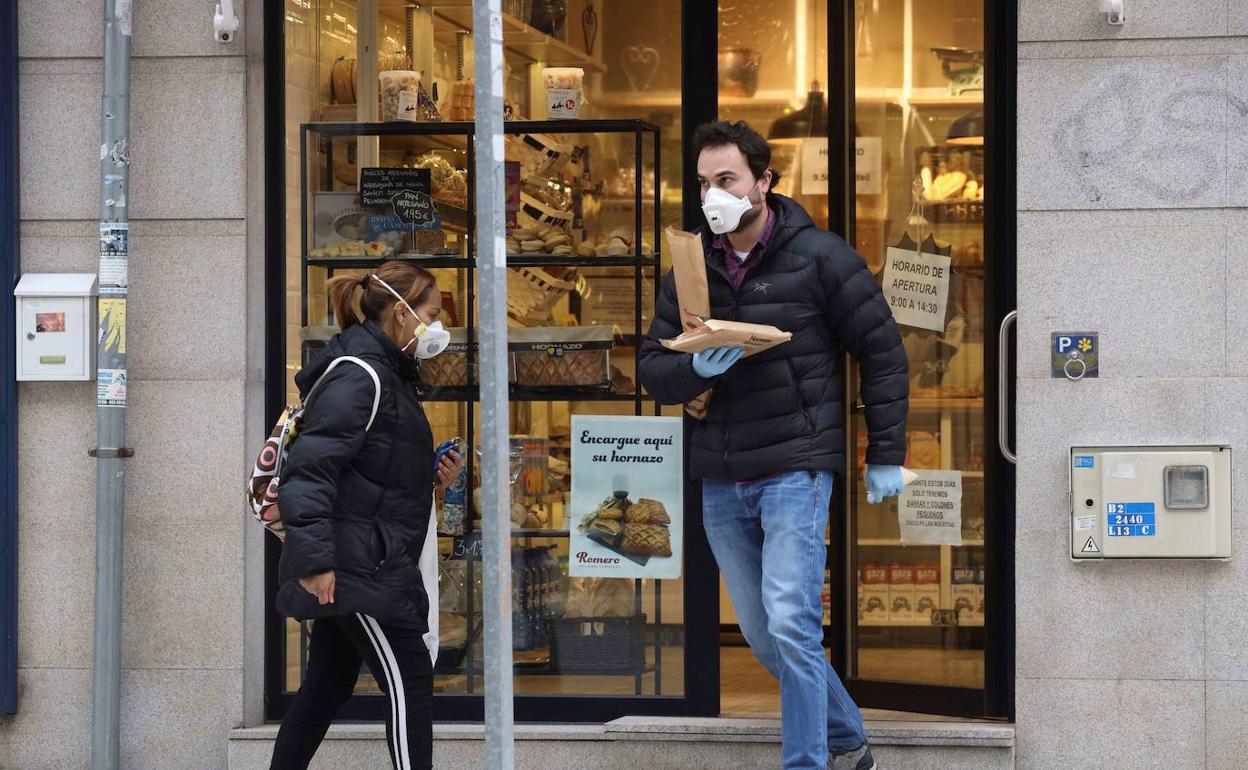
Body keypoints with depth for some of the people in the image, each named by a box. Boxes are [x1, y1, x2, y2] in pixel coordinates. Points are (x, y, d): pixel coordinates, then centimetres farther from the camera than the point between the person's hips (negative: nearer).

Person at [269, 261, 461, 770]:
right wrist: (314, 557, -27)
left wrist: (433, 478, 10)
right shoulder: (358, 373, -14)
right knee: (409, 680, -8)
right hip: (354, 566, -10)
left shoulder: (386, 372, 18)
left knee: (327, 687, 14)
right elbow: (310, 465, -22)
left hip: (361, 564, 10)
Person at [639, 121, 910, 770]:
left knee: (790, 625, -15)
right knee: (761, 636, 12)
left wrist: (886, 457, -3)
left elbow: (883, 352, -1)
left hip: (795, 469, -6)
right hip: (720, 479, 6)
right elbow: (654, 368, 8)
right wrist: (697, 369, -15)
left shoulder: (818, 256, -5)